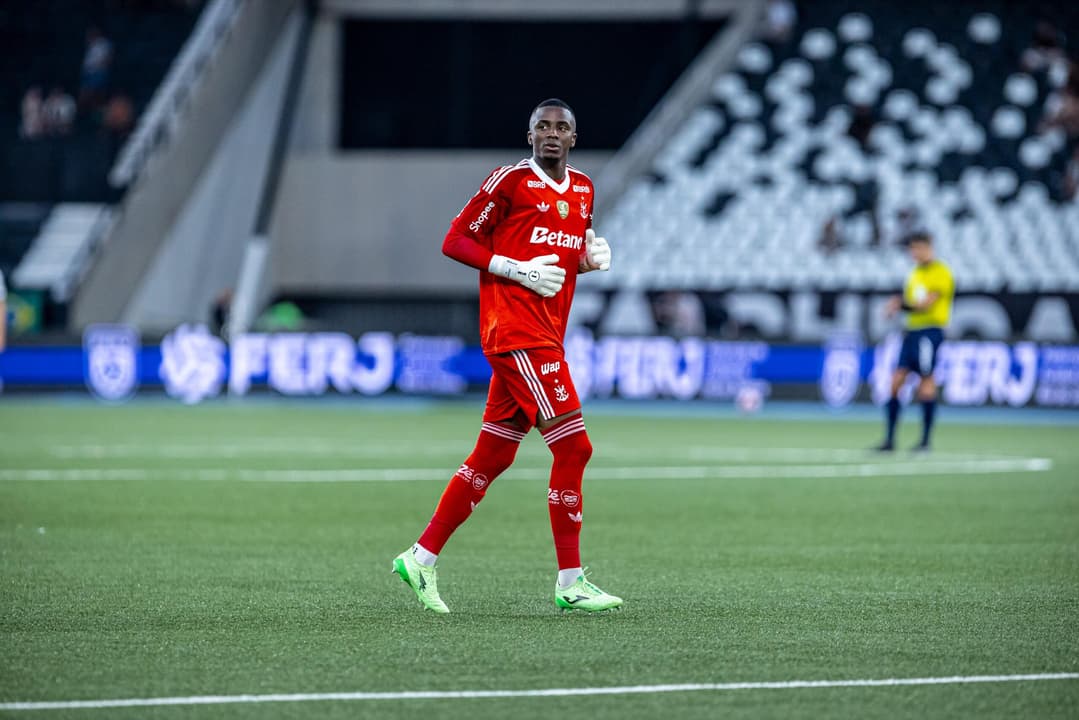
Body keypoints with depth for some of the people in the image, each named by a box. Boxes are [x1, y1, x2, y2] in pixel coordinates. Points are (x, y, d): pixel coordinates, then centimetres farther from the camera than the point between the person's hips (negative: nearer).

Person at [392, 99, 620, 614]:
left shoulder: (582, 190, 16)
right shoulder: (511, 181, -7)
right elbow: (455, 241, -5)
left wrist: (592, 256, 6)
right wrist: (517, 269, -15)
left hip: (546, 336, 9)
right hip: (517, 332, -9)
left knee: (492, 456, 10)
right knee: (572, 448, -12)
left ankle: (421, 559, 17)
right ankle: (570, 582, -8)